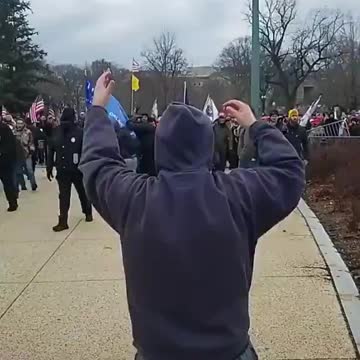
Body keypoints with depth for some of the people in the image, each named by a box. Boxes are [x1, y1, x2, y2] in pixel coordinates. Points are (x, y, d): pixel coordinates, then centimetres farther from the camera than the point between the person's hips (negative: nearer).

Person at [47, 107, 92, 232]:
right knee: (63, 197, 6)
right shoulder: (56, 132, -2)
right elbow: (51, 151, 5)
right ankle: (63, 222, 11)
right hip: (62, 171, 3)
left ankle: (88, 213, 39)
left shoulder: (79, 132, -14)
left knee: (83, 193, 17)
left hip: (77, 170, -3)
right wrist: (49, 168, 5)